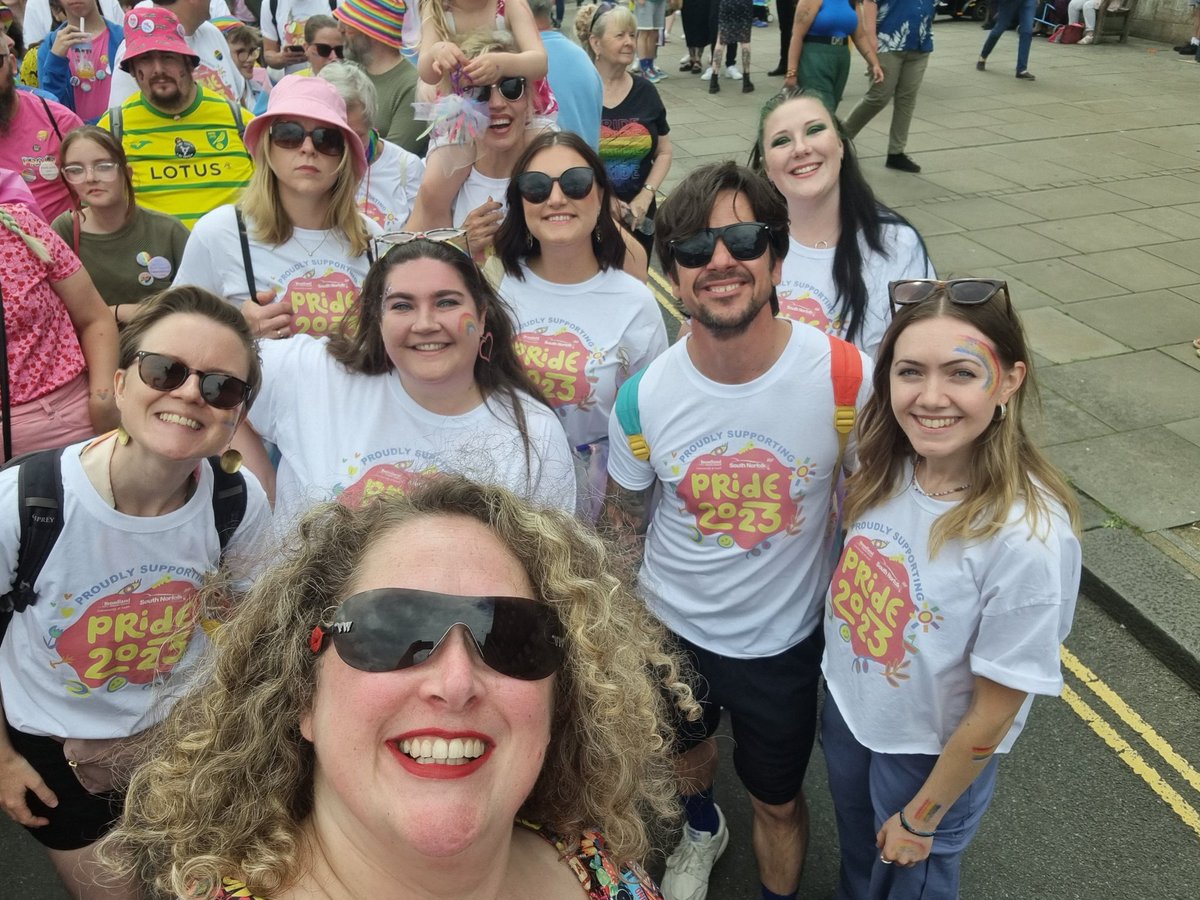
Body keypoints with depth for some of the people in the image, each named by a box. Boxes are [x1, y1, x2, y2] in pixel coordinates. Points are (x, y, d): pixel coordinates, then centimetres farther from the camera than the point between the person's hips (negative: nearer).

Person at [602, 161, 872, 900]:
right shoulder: (645, 395, -19)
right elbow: (625, 515, -2)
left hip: (785, 641, -2)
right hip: (670, 625, 2)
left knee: (778, 801, 18)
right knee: (685, 754, 31)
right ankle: (703, 830, 66)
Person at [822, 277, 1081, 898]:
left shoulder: (1028, 539, -34)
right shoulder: (883, 467, -18)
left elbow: (993, 713, -22)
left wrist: (921, 818, -10)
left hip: (933, 754, -4)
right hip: (845, 708, 5)